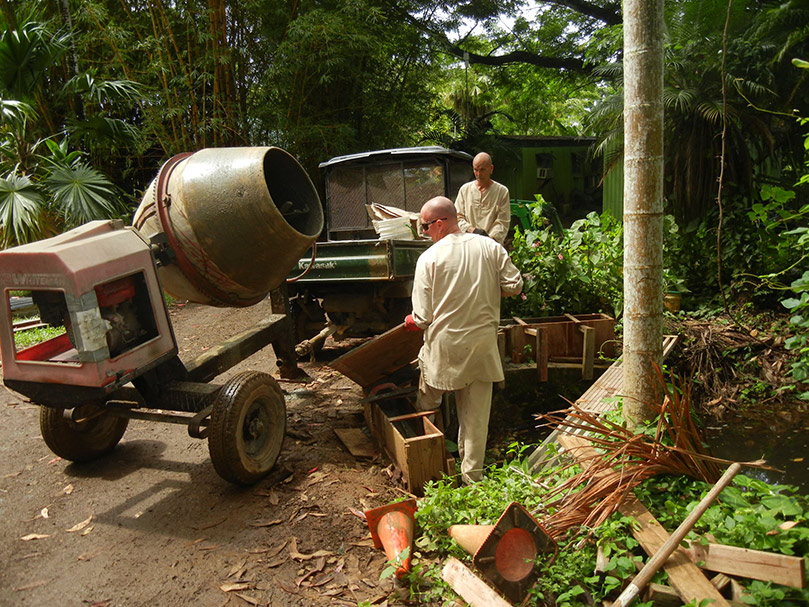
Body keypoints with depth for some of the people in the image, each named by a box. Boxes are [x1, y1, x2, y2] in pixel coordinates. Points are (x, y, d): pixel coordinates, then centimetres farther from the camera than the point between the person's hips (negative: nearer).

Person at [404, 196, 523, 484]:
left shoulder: (429, 258, -10)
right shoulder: (490, 247, -1)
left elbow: (423, 317, -10)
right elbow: (514, 286, 2)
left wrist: (410, 321, 13)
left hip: (444, 344, -3)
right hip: (482, 342, 3)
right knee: (476, 414, 11)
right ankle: (472, 474, 21)